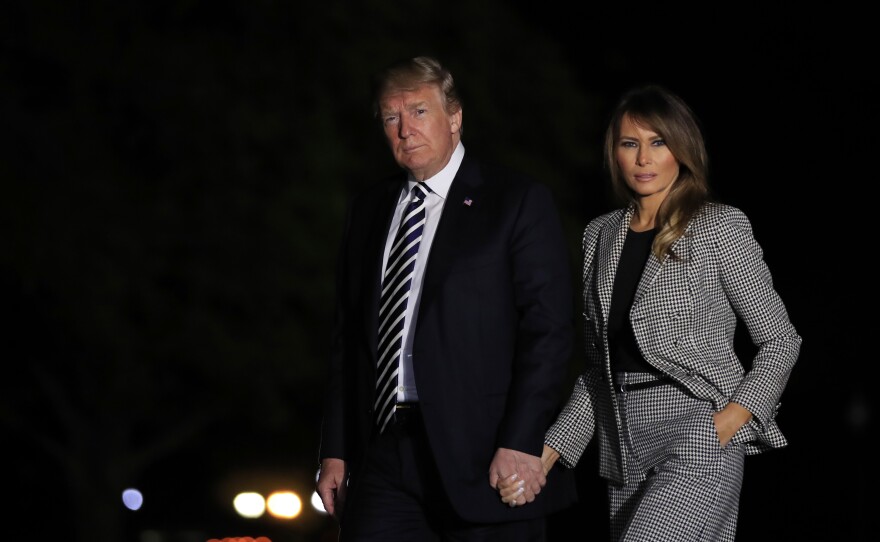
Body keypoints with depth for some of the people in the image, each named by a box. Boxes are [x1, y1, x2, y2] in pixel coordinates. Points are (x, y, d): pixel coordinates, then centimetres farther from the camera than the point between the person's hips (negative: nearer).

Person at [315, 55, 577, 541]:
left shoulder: (518, 201, 0)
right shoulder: (368, 211, 17)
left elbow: (549, 329, -7)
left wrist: (521, 445, -15)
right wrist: (335, 451, 11)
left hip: (482, 454, -4)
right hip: (385, 453, 4)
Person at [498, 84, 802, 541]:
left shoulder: (720, 227, -1)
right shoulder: (601, 235, 15)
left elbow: (780, 341, 1)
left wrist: (731, 418, -13)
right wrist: (550, 450, 10)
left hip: (699, 439, -6)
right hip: (623, 448, 6)